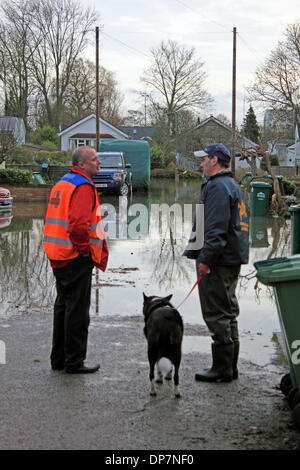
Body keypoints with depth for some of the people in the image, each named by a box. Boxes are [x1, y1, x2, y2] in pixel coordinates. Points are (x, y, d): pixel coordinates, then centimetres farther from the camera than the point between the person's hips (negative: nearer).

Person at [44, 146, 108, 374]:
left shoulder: (61, 184, 15)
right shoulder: (83, 186, -15)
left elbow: (50, 219, 20)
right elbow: (79, 222, -28)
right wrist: (84, 248, -15)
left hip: (59, 256, 10)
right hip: (77, 258, -10)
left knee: (63, 306, 16)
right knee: (77, 309, -2)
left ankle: (58, 359, 24)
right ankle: (75, 361, 3)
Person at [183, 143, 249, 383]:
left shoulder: (217, 187, -15)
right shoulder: (233, 185, 19)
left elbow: (216, 229, -23)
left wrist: (205, 259, -21)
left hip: (218, 263, -11)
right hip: (233, 260, 11)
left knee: (217, 316, -5)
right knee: (229, 313, 15)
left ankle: (222, 369, -1)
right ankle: (230, 367, 22)